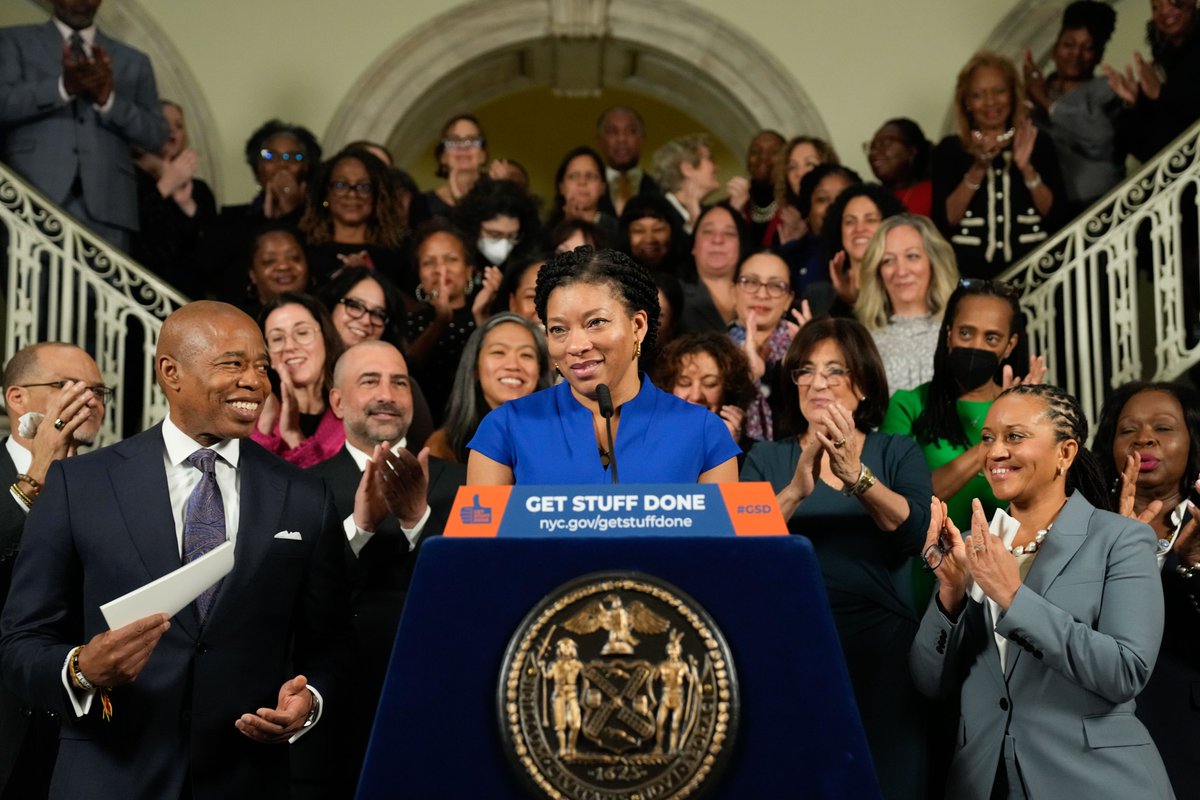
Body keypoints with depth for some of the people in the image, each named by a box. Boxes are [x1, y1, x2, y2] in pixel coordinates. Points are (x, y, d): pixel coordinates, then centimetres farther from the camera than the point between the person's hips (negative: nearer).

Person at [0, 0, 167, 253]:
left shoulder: (134, 61, 21)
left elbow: (155, 135, 11)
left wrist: (108, 99, -6)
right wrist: (63, 87, -15)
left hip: (105, 204, 1)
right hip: (32, 194, -1)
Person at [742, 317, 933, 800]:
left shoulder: (898, 453, 9)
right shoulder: (768, 458, 9)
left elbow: (916, 533, -9)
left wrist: (856, 475, -25)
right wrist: (797, 489, -23)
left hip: (881, 646, 0)